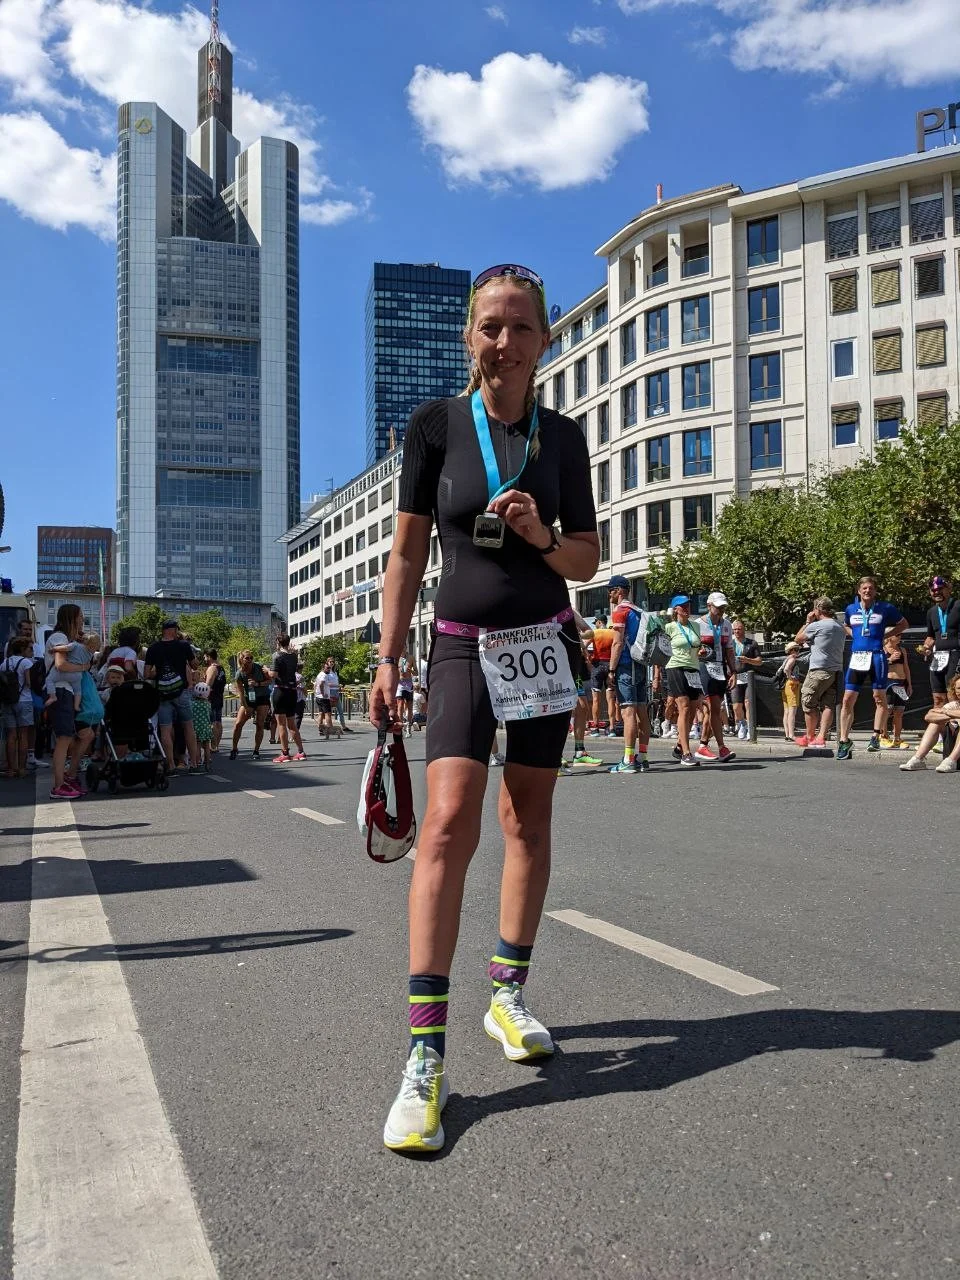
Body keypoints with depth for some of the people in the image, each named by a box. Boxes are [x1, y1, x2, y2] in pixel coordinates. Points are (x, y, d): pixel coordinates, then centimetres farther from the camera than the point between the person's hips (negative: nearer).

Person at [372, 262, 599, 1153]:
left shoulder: (562, 438, 4)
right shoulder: (436, 426, -2)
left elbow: (587, 561, 8)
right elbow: (408, 551, 1)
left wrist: (542, 537, -14)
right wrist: (387, 659, -1)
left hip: (544, 642, 3)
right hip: (464, 645, -3)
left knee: (528, 822, 8)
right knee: (449, 820, -17)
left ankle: (507, 995, 26)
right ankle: (425, 1056, -15)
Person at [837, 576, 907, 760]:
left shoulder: (885, 608, 2)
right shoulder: (850, 609, 10)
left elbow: (903, 624, 14)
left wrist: (885, 633, 1)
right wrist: (855, 635, 10)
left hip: (876, 656, -3)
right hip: (856, 656, 3)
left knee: (880, 698, -1)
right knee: (848, 700, -2)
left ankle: (875, 736, 6)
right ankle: (844, 741, 2)